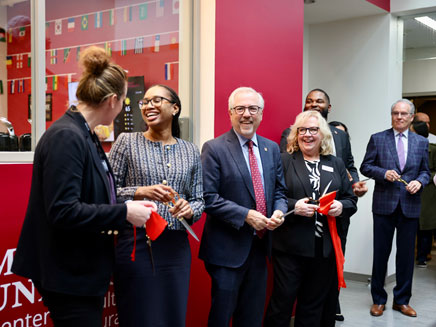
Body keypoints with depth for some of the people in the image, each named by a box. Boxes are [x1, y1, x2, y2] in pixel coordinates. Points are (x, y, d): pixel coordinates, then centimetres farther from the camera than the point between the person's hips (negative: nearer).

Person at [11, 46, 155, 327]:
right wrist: (124, 213, -21)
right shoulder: (66, 137, -21)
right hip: (70, 276, -10)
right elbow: (63, 211, -27)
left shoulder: (84, 135, 8)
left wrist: (130, 208, 7)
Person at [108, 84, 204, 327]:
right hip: (135, 243, -3)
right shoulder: (127, 142, 1)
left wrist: (189, 210, -10)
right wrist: (140, 192, -18)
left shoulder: (191, 152, 9)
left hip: (176, 246, 3)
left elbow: (199, 199, 12)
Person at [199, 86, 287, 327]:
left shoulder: (272, 149, 8)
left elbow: (279, 190, 14)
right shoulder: (214, 149, -10)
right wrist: (246, 215, -20)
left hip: (260, 244, 6)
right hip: (228, 248, -5)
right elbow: (208, 198, -15)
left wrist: (279, 211, -7)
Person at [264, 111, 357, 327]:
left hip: (325, 247, 4)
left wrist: (341, 207, -8)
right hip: (290, 246, -4)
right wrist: (293, 206, -19)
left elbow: (351, 200, 13)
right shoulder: (283, 161, 1)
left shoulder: (336, 165, 13)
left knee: (314, 306, 14)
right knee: (282, 300, 1)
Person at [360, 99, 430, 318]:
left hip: (410, 206, 2)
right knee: (381, 253, 6)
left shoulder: (421, 142, 8)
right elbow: (365, 167, 2)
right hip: (384, 204, -2)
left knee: (406, 254, 9)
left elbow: (425, 171, 13)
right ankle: (378, 300, 20)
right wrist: (384, 173, -15)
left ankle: (402, 301, 23)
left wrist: (420, 181, -8)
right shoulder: (377, 139, 2)